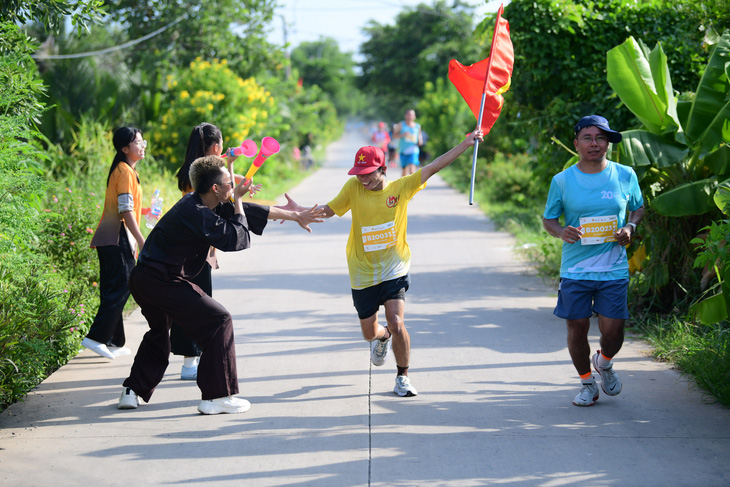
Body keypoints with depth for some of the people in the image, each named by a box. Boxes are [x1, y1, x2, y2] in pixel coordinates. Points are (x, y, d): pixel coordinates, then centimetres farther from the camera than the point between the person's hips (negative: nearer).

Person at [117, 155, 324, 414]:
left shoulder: (200, 205, 11)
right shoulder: (198, 214, -19)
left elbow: (247, 211, 18)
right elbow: (239, 239, -14)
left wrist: (294, 216, 24)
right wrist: (237, 200, -3)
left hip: (142, 278, 10)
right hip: (163, 281, -10)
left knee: (159, 331, 31)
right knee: (218, 320, -3)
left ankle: (133, 391, 31)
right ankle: (217, 397, 0)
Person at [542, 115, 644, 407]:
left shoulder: (625, 175, 3)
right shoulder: (562, 181, 0)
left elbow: (639, 208, 17)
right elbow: (548, 219, 8)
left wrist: (630, 227, -3)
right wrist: (561, 232, -14)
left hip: (614, 270, 0)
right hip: (575, 270, 0)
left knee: (612, 330, -3)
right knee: (577, 329, 2)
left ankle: (604, 362, 33)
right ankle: (587, 383, 26)